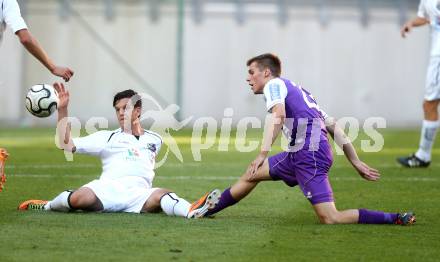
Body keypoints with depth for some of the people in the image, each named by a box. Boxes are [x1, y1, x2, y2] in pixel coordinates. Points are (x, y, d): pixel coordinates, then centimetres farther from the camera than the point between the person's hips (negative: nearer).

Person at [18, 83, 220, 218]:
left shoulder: (154, 139, 28)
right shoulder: (107, 137, 21)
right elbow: (67, 144, 14)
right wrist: (62, 110, 7)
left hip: (138, 194, 1)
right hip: (108, 188, -1)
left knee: (162, 196, -35)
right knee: (79, 198, -35)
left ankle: (192, 212, -67)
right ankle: (48, 206, -3)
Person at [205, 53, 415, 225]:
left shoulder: (274, 84, 2)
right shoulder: (298, 90, 28)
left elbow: (278, 115, -21)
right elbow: (334, 127, 24)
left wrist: (263, 154, -26)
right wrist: (356, 163, 22)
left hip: (310, 155, -10)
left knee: (330, 219, -14)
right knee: (252, 174, 21)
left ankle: (397, 219, -18)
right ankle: (209, 209, 36)